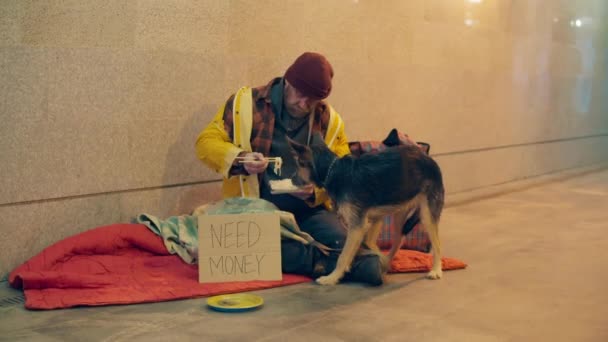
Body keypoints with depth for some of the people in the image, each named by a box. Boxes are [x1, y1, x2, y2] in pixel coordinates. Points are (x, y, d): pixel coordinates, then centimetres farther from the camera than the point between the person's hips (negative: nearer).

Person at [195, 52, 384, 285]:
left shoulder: (330, 120, 7)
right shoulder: (246, 103, 0)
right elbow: (206, 143, 0)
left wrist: (314, 190, -13)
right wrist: (240, 160, -20)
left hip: (309, 210, 1)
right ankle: (324, 260, -16)